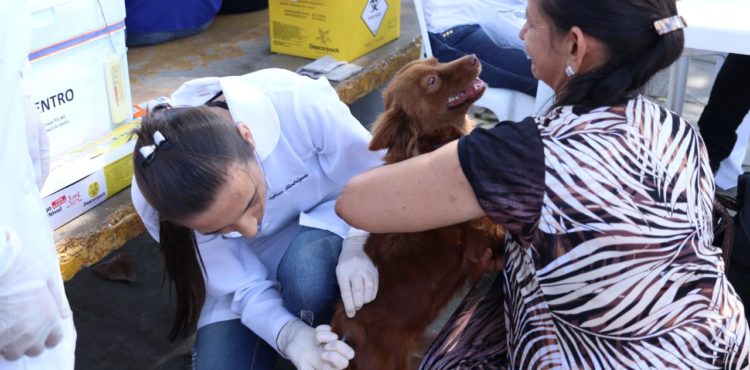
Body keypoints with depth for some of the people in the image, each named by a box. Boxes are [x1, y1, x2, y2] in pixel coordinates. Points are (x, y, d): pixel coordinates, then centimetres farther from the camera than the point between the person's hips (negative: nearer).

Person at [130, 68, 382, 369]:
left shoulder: (299, 103, -34)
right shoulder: (154, 198, -28)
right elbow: (241, 286, -19)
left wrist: (357, 243, -36)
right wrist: (287, 333, -36)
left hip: (325, 228, -1)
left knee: (305, 269, -34)